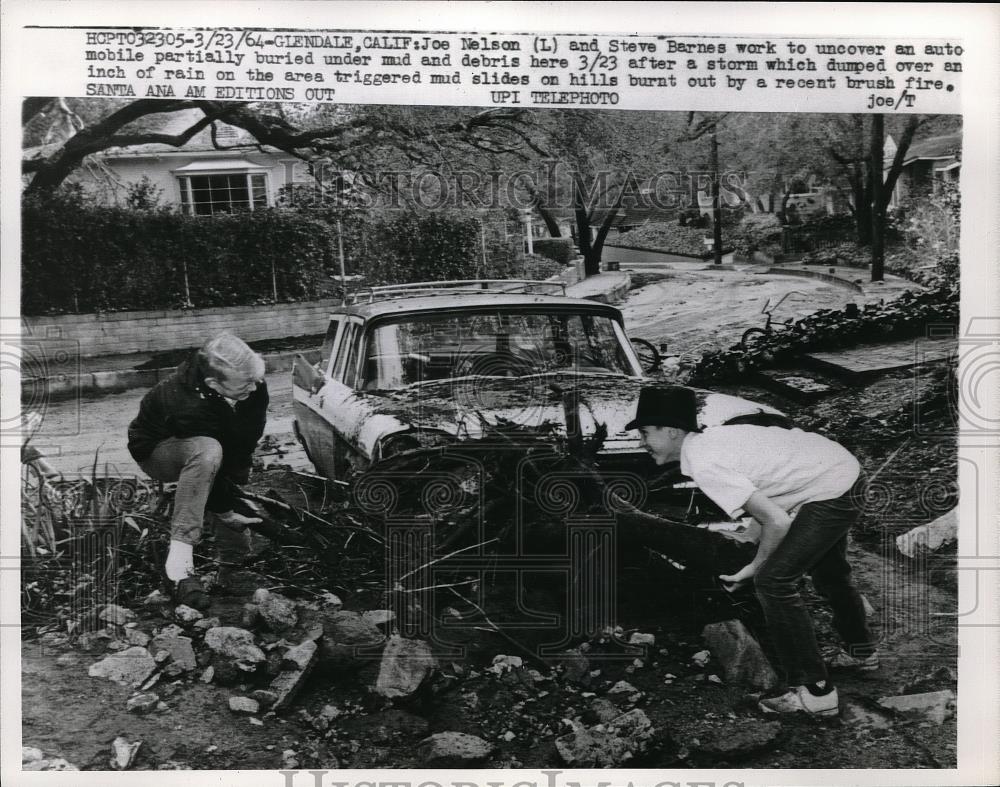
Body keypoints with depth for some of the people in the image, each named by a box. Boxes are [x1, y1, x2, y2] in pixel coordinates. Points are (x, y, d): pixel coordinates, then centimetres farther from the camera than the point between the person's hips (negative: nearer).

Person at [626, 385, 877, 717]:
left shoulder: (704, 466, -25)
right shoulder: (710, 437, 2)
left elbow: (777, 521, -27)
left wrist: (754, 569, -10)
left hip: (831, 492, -10)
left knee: (773, 581, -9)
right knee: (827, 571, 29)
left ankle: (814, 691, 1)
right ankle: (861, 651, 53)